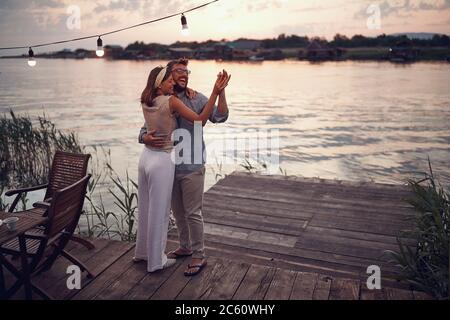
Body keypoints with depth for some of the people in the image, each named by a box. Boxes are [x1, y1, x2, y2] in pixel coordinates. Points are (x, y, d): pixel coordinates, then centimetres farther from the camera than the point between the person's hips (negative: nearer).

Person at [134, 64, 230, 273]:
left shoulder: (145, 102, 4)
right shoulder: (171, 101, -17)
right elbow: (200, 120, -18)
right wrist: (216, 92, -20)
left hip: (146, 156, 8)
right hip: (163, 161, -7)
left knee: (145, 208, 20)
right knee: (159, 212, 6)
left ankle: (142, 252, 38)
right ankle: (156, 261, 21)